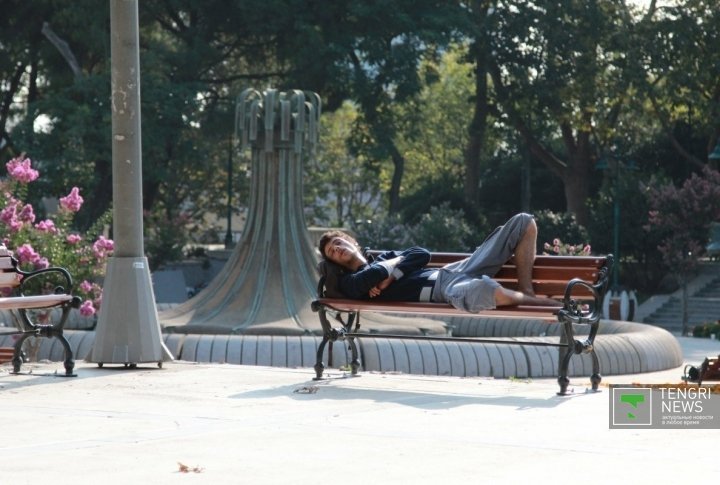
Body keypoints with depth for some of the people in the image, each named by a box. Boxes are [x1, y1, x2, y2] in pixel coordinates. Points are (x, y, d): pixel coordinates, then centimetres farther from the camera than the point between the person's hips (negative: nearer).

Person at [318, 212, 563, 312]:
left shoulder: (385, 258, 32)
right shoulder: (349, 282, 12)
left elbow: (422, 255, 15)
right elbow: (371, 277, -13)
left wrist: (390, 273, 0)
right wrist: (392, 267, 9)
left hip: (453, 271, 8)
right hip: (441, 290, -8)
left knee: (524, 223, 4)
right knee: (490, 291, -45)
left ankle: (526, 292, -6)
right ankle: (550, 304, -21)